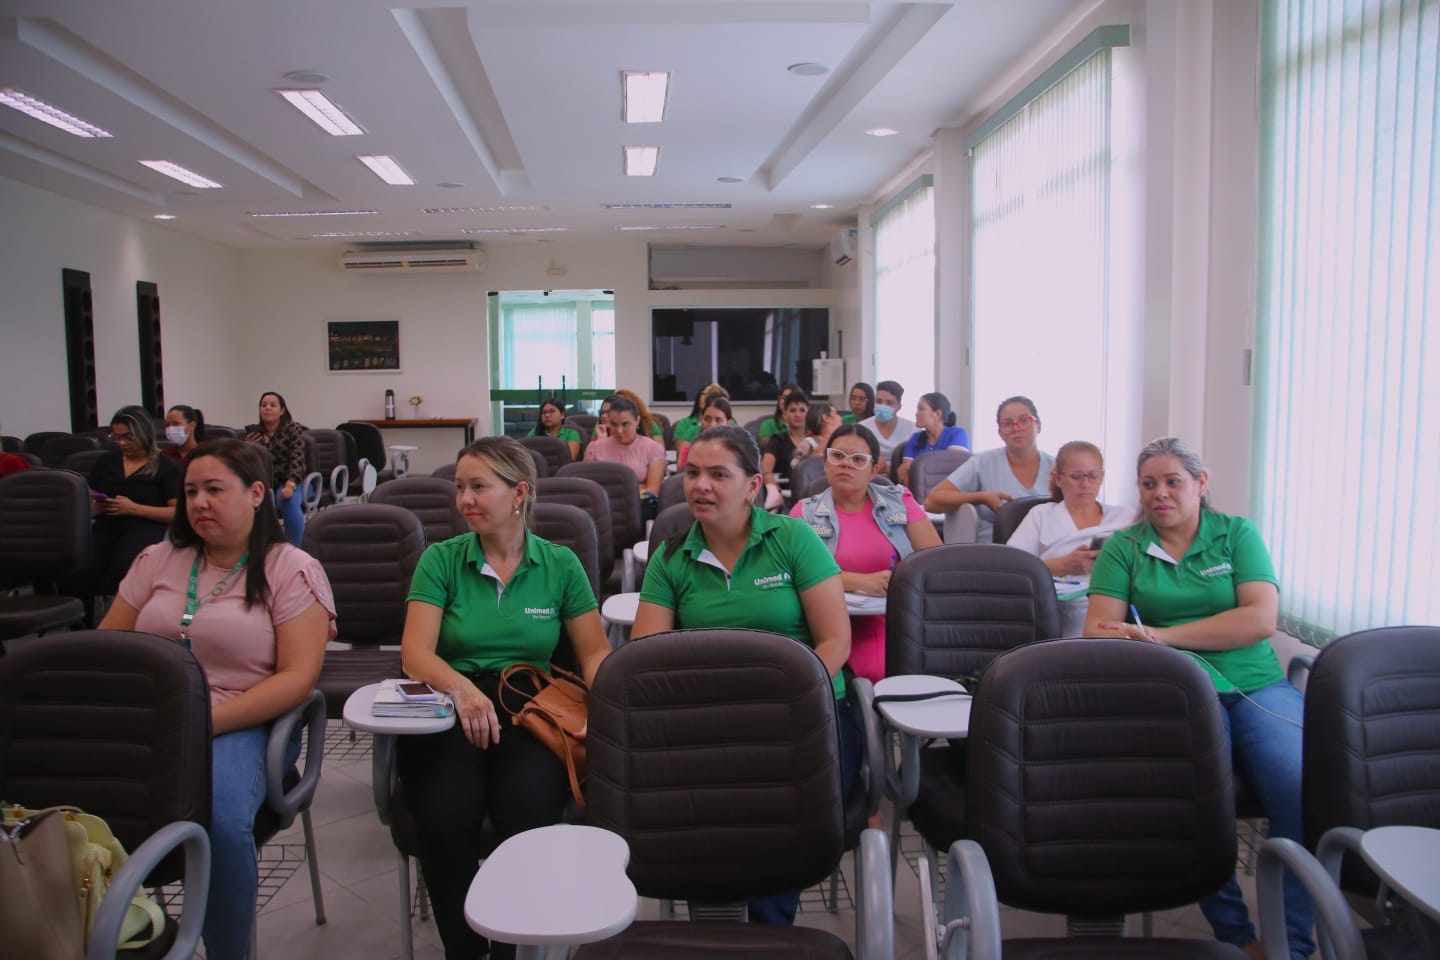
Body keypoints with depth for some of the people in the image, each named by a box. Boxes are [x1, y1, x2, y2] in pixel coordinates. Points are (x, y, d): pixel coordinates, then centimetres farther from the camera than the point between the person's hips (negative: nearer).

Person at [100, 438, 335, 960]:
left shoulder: (292, 571, 1)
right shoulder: (158, 561, 15)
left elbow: (298, 678, -8)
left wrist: (202, 723, -18)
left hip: (242, 724, -4)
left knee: (223, 822, -33)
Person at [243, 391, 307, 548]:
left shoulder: (294, 429, 1)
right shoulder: (253, 432, 11)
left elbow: (297, 459, -12)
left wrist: (290, 485, -28)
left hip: (288, 482, -2)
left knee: (288, 502, -36)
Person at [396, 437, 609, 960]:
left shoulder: (560, 564, 9)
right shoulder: (441, 559, 6)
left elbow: (595, 651, 7)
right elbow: (416, 652, -5)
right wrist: (462, 688, -27)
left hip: (531, 716, 0)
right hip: (451, 713, 0)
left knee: (529, 808, -31)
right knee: (445, 814, -30)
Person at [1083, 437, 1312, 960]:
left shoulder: (1238, 534, 12)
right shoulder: (1123, 548, 12)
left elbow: (1261, 620, -1)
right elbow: (1099, 631, 1)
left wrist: (1162, 636, -8)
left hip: (1256, 686, 1)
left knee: (1306, 789, -27)